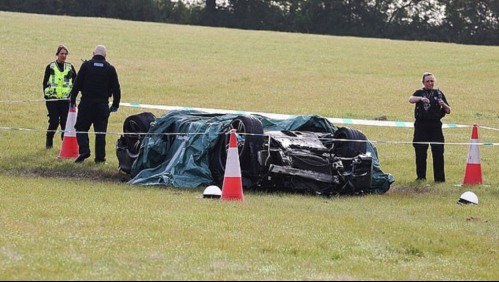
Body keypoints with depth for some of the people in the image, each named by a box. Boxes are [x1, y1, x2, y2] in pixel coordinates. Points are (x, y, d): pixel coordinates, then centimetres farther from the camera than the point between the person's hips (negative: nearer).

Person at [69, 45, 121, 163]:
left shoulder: (86, 65, -2)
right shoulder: (110, 69, 2)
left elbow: (77, 84, -3)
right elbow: (116, 88, 4)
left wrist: (72, 99, 4)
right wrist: (115, 104, 13)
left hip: (86, 103, -1)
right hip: (102, 104, 1)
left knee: (81, 128, 7)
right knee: (101, 131, 6)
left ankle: (84, 150, -10)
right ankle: (100, 156, 5)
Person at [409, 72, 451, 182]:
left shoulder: (439, 93, 12)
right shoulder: (419, 93, 7)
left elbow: (448, 111, 11)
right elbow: (411, 99, -15)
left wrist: (443, 105, -10)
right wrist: (421, 99, -35)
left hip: (435, 125, 1)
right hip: (421, 126, -1)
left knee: (438, 153, -3)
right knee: (420, 153, 1)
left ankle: (439, 178, 2)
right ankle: (421, 176, 11)